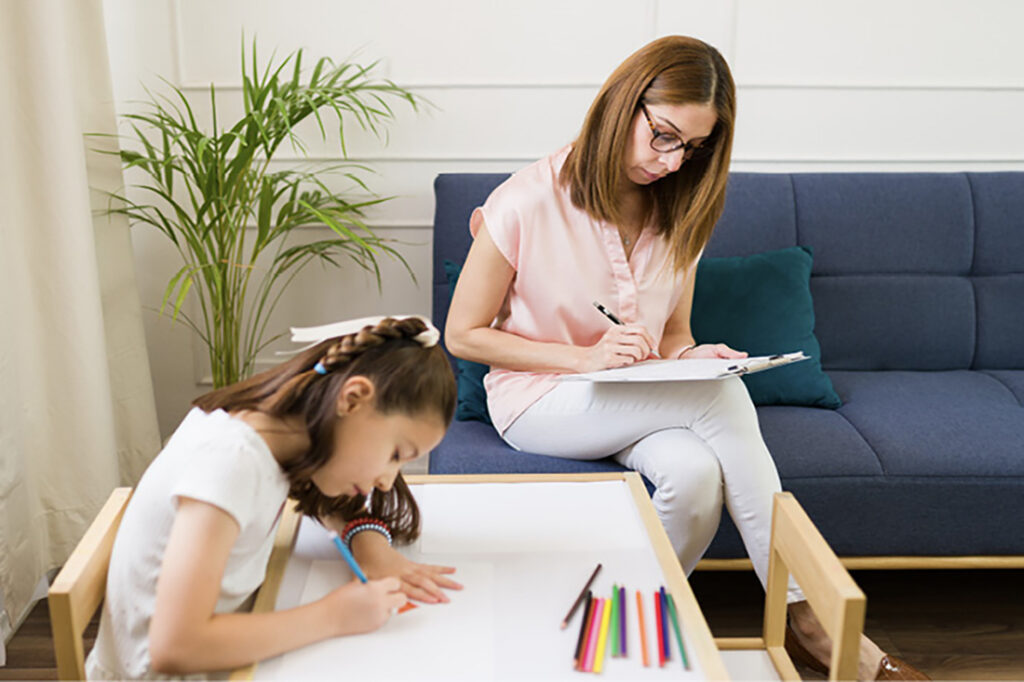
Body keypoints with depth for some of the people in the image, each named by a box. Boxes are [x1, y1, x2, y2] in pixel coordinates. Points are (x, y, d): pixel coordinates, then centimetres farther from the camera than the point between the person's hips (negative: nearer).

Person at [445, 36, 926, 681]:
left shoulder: (680, 214, 3)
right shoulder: (527, 202, -14)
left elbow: (674, 337, 13)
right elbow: (463, 335, -10)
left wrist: (692, 355, -13)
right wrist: (586, 356, -19)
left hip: (641, 399, 5)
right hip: (539, 399, -4)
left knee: (698, 475, -32)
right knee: (720, 396, -29)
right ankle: (806, 613, -17)